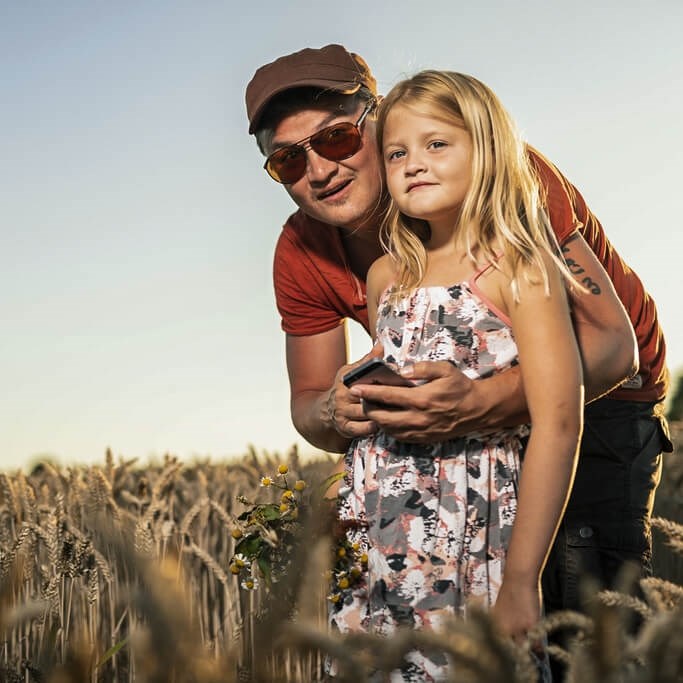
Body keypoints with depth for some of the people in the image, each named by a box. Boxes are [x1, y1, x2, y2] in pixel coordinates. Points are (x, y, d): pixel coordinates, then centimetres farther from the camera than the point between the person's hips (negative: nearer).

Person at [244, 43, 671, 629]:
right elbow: (308, 402, -5)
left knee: (582, 580, -22)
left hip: (600, 390, -4)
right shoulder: (301, 255, -13)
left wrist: (482, 405, -52)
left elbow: (614, 346, -35)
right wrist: (336, 414, -32)